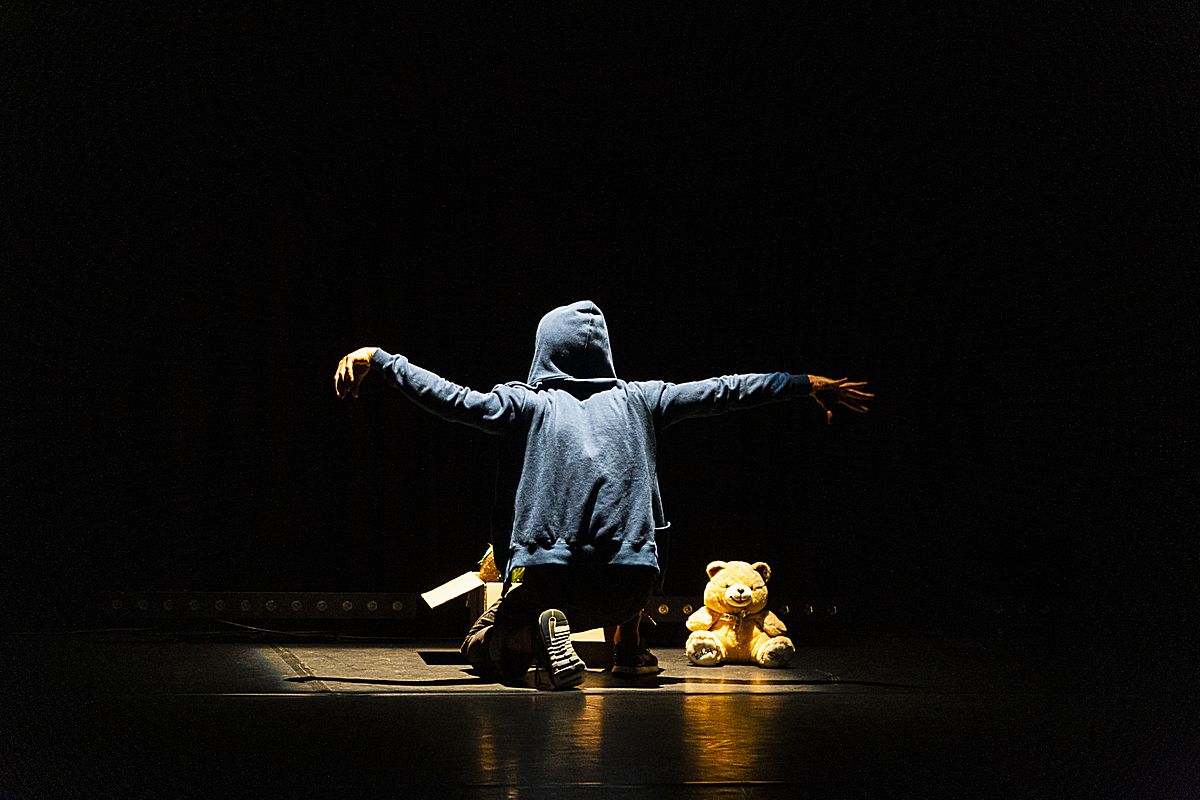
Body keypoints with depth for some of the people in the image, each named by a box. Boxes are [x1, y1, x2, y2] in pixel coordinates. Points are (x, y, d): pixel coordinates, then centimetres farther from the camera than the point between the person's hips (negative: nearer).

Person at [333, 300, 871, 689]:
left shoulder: (527, 403, 5)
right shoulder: (635, 401, 11)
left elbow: (458, 400, -7)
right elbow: (720, 392, 15)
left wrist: (377, 358, -2)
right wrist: (807, 385, 23)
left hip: (543, 580, -3)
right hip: (629, 586, 4)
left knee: (482, 651, 19)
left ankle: (540, 626, -13)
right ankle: (628, 649, 22)